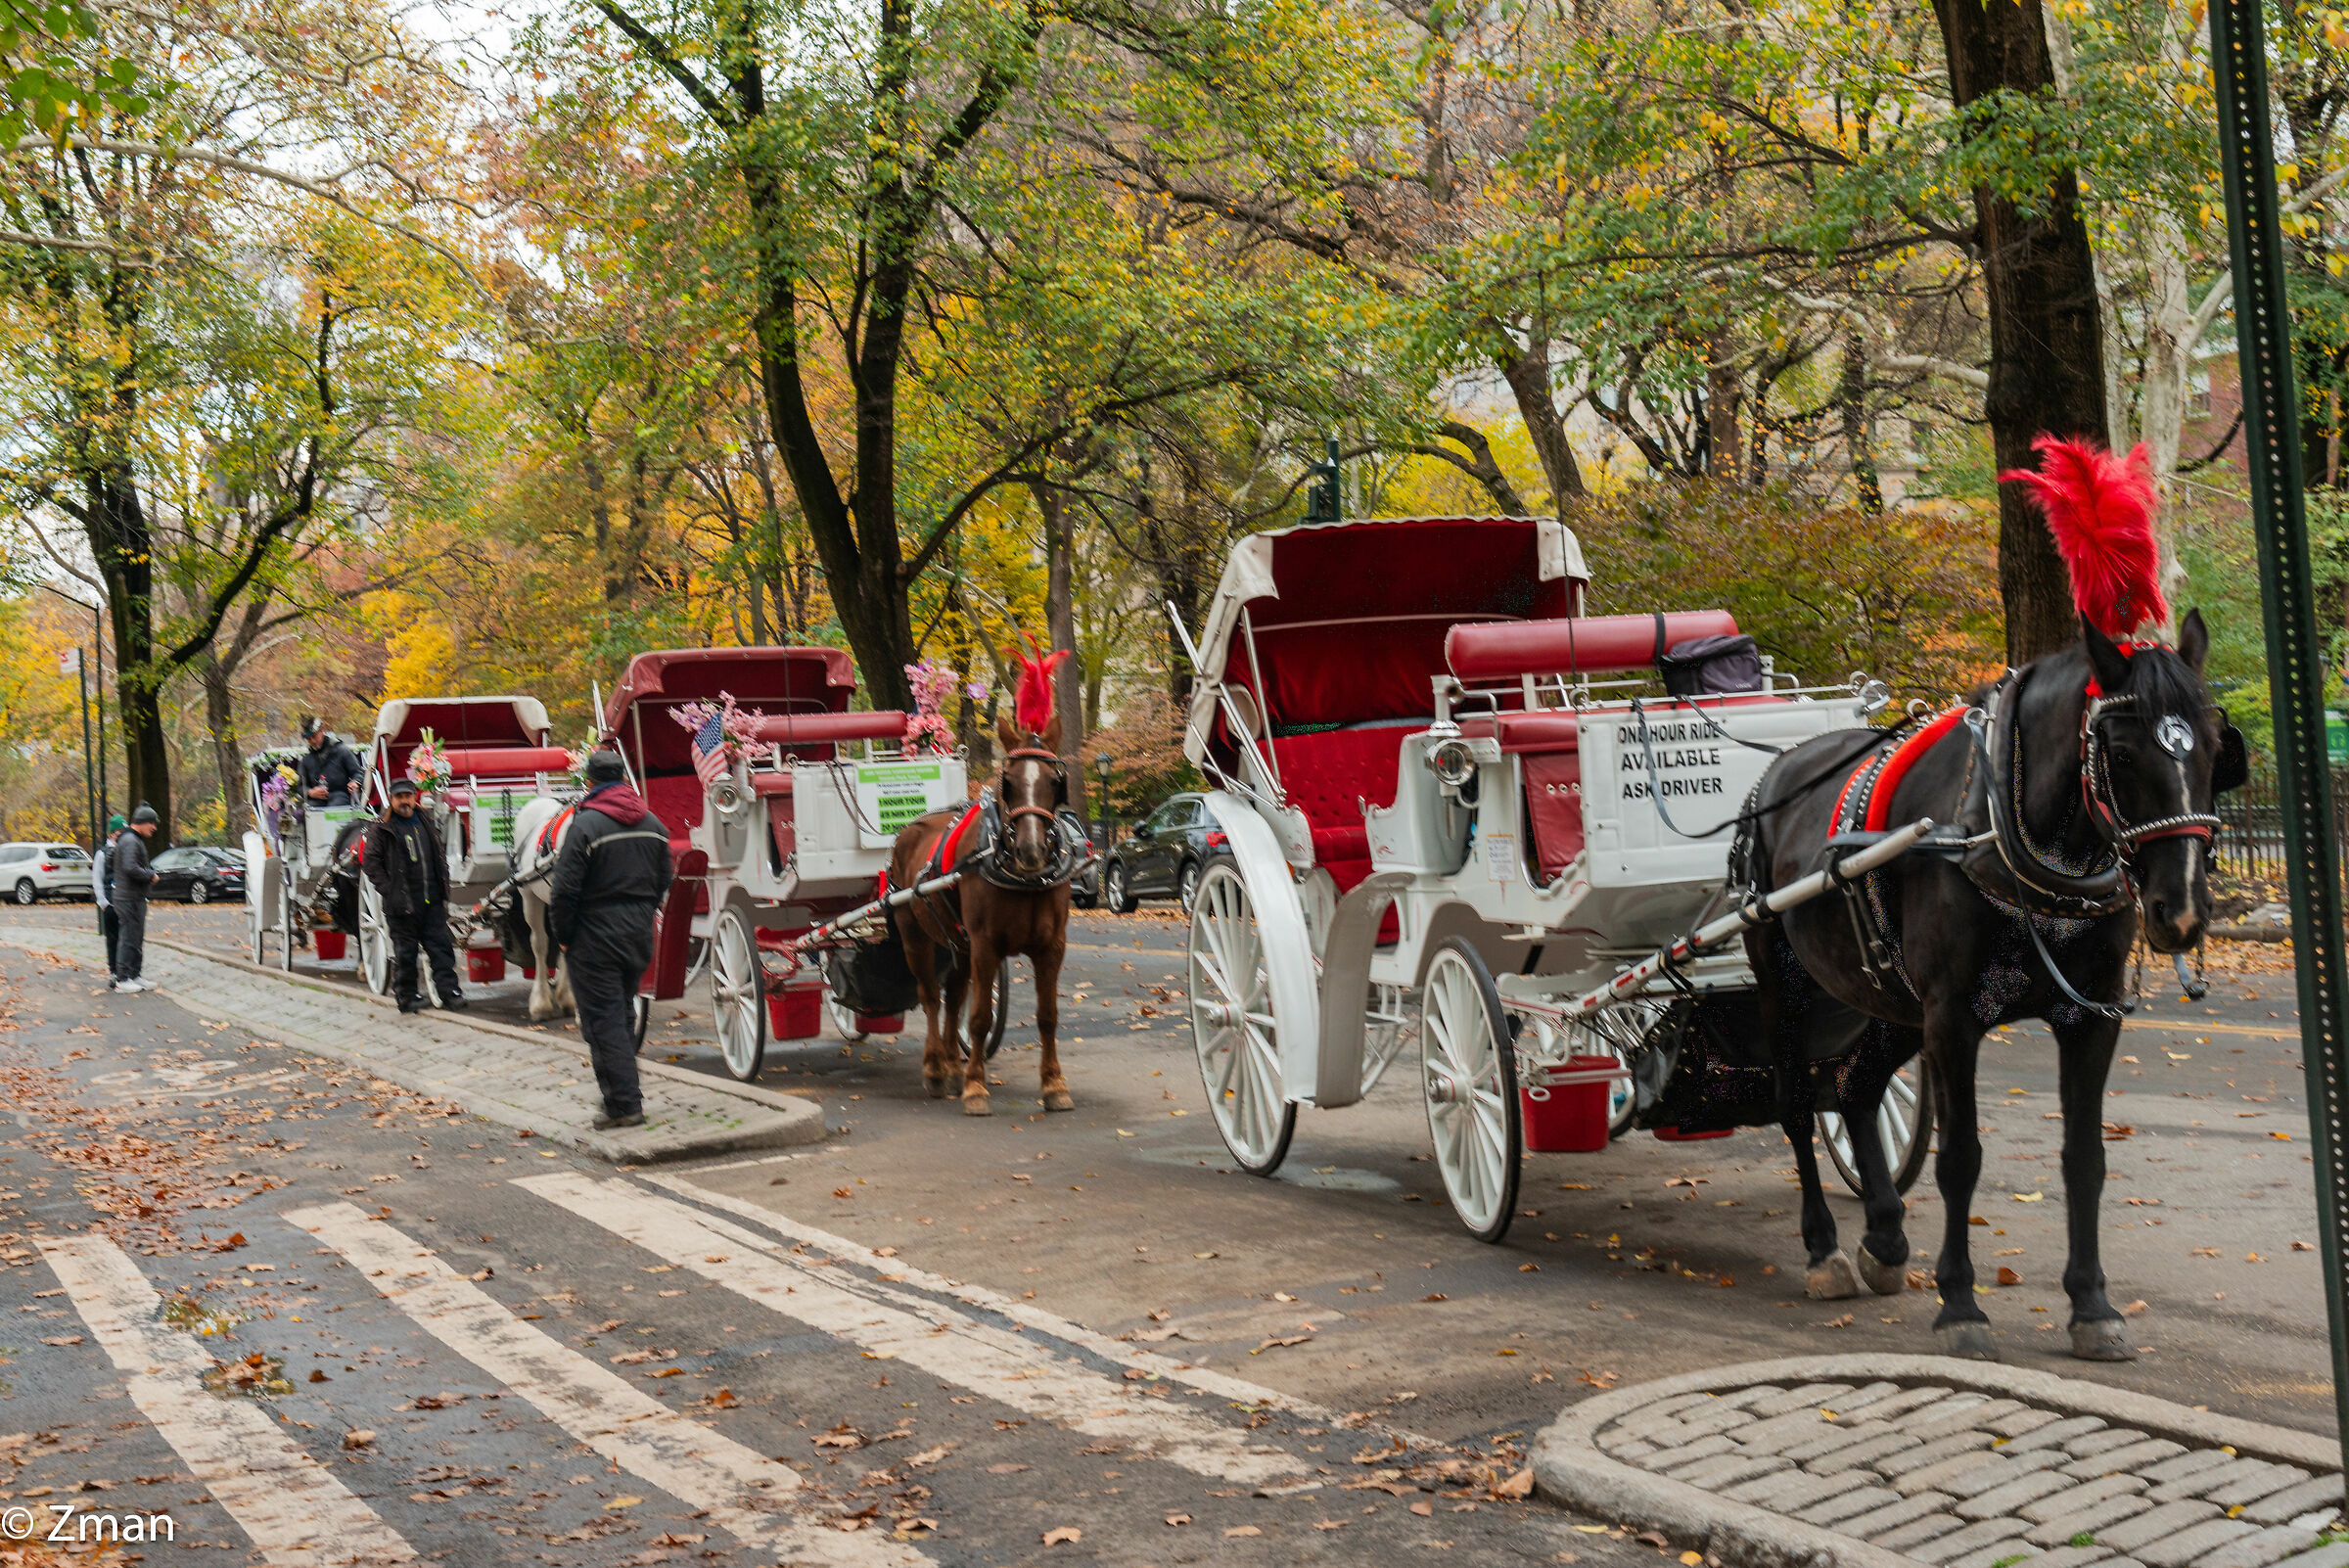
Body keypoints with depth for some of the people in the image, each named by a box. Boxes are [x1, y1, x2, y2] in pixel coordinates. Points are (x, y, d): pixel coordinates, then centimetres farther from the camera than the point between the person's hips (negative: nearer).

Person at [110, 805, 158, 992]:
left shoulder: (135, 840, 17)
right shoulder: (130, 840, -16)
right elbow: (131, 868, -27)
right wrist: (150, 875, -14)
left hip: (136, 898, 11)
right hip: (129, 899, -11)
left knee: (137, 938, 14)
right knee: (130, 938, -7)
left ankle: (134, 976, 21)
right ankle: (122, 979, -3)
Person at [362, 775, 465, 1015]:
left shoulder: (426, 823, 14)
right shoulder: (381, 828, -2)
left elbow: (440, 857, 22)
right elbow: (370, 862, -5)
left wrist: (443, 887, 13)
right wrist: (388, 891, -13)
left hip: (432, 899, 4)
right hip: (403, 901, -4)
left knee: (440, 944, 1)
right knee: (405, 950, 2)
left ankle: (448, 991, 2)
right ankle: (407, 995, 11)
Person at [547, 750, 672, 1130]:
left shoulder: (587, 824, -14)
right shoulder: (653, 824, 7)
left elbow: (565, 888, -16)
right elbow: (664, 881, 13)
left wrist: (562, 935, -4)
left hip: (595, 936, -7)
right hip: (639, 934, 7)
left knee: (603, 1020, -2)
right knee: (623, 1015, 18)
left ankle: (624, 1104, -5)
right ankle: (624, 1095, 24)